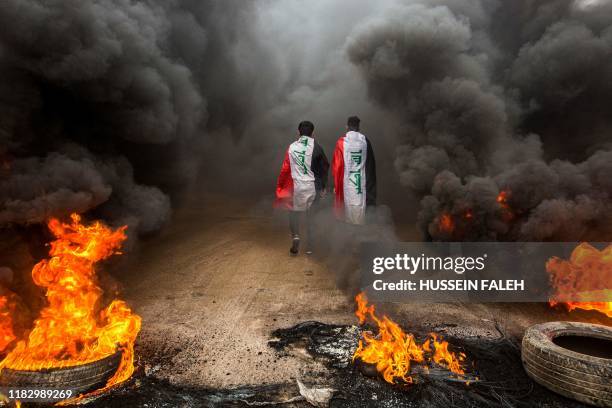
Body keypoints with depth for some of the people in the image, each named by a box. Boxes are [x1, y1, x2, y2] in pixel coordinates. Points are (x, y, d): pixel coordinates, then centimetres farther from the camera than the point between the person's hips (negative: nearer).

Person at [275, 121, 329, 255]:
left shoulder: (292, 147, -1)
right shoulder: (316, 148, -4)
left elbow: (285, 169, 0)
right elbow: (324, 168, 2)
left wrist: (280, 186, 10)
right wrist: (323, 187, 13)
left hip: (295, 187, 0)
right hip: (312, 187, 0)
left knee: (294, 213, 19)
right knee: (310, 216, 12)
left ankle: (295, 235, -3)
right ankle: (309, 247, 16)